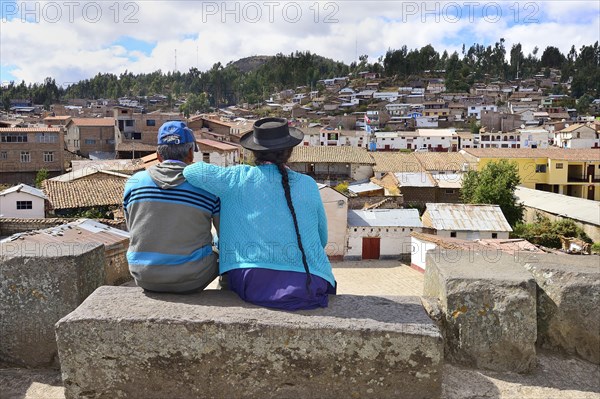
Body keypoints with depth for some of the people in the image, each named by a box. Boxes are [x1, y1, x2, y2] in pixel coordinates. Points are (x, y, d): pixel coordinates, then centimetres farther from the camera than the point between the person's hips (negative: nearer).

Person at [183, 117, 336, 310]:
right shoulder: (308, 185, -1)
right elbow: (322, 239, 8)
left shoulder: (237, 180, -5)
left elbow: (189, 171, -2)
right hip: (307, 286, 0)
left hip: (251, 286, 0)